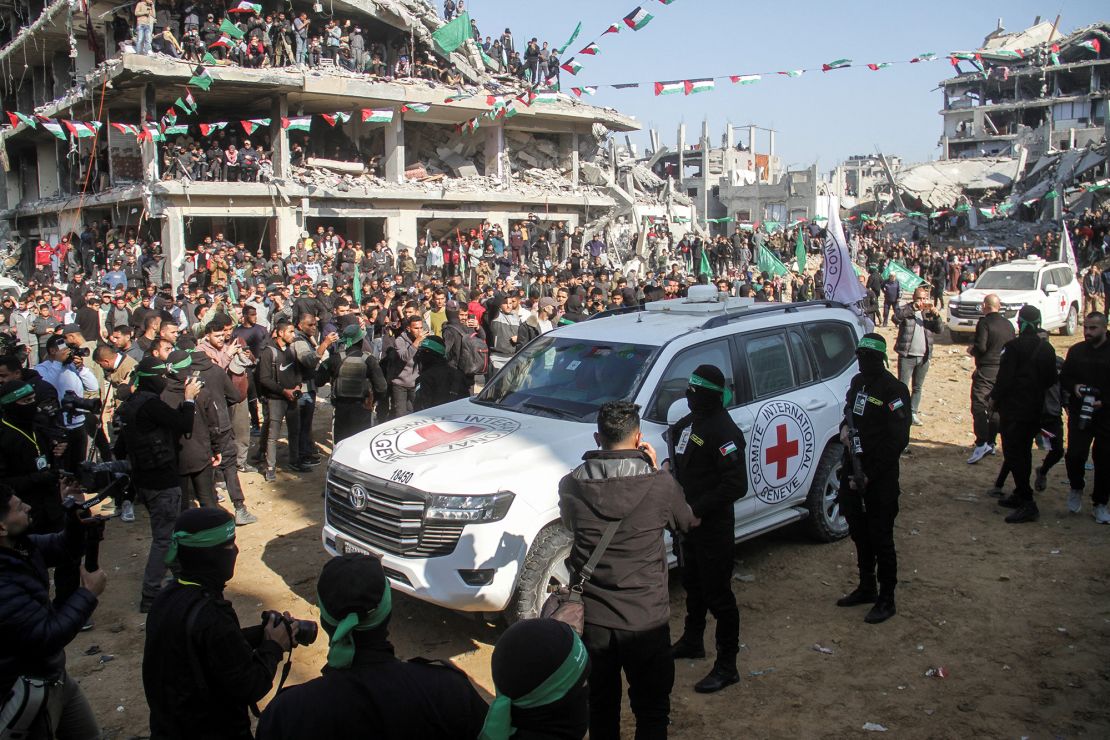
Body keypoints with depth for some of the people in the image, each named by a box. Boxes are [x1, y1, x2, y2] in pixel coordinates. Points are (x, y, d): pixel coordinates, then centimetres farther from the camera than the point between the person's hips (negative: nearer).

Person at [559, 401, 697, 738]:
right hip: (646, 620, -2)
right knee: (652, 711, 16)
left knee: (601, 707, 21)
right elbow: (687, 522, 4)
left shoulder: (571, 484, -10)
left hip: (591, 619, 2)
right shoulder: (660, 483, -16)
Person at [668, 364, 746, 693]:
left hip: (714, 527, -9)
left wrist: (698, 509, -25)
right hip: (690, 521, 9)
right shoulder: (690, 421, 6)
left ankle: (726, 666, 12)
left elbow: (736, 485, -26)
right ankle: (692, 641, 43)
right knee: (693, 584, 24)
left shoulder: (724, 431, -22)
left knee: (718, 595, 0)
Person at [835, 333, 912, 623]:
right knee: (859, 533, 17)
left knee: (881, 538, 0)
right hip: (852, 469, 8)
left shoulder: (894, 390, -15)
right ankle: (866, 588, 33)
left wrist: (869, 476, -19)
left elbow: (897, 441, -17)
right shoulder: (857, 382, 9)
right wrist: (844, 428, -1)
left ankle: (886, 599, 13)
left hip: (880, 478, -8)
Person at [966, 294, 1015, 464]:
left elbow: (981, 347, -19)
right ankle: (990, 443, 22)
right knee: (995, 408, 15)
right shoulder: (1008, 325, 10)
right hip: (1004, 371, 7)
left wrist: (971, 350, 1)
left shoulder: (984, 323, -11)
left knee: (979, 407, -11)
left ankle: (981, 444, -22)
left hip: (985, 370, -7)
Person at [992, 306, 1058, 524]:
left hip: (1014, 410, -7)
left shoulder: (1014, 347, -15)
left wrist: (995, 403, -6)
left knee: (1013, 454, -6)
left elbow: (1004, 379, -17)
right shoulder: (1046, 349, 5)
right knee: (1024, 453, 17)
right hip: (1035, 410, 7)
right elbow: (1051, 379, 12)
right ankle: (1020, 495, 26)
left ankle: (1027, 503, -12)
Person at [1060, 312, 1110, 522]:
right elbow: (1063, 378, 13)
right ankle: (1076, 488, 19)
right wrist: (1074, 387, -8)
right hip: (1079, 414, 1)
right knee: (1074, 455, -11)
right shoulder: (1076, 351, 6)